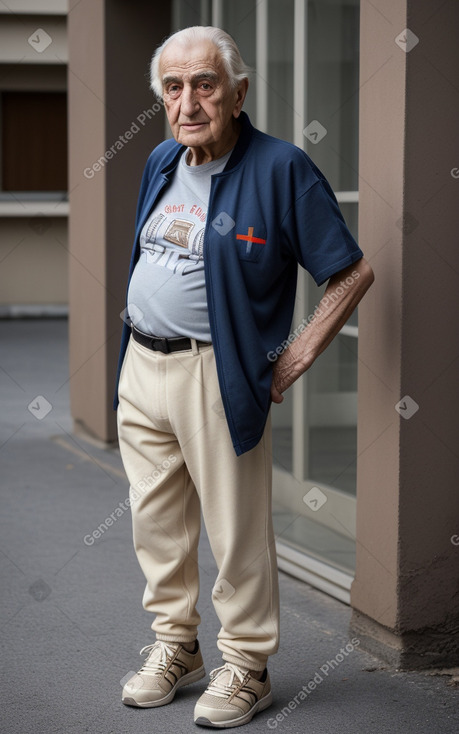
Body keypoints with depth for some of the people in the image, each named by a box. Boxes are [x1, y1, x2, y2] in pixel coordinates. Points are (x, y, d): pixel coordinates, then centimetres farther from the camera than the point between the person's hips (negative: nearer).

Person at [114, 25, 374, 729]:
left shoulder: (281, 168, -13)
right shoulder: (161, 161, 9)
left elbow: (353, 272, -11)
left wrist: (294, 360, -12)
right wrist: (139, 337, 15)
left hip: (217, 375, -7)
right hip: (141, 366, 7)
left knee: (237, 531, 2)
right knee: (156, 520, 15)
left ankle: (246, 668, 17)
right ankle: (175, 646, 31)